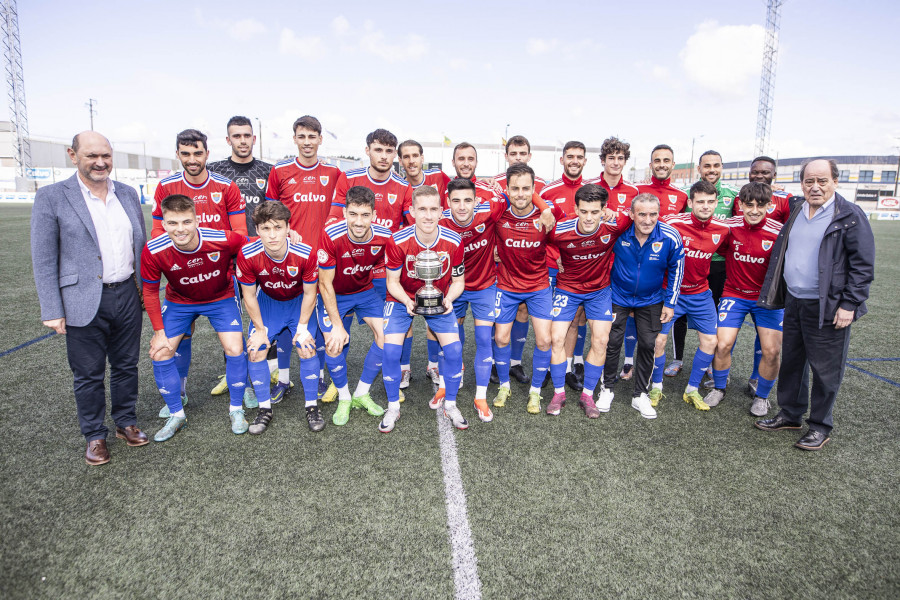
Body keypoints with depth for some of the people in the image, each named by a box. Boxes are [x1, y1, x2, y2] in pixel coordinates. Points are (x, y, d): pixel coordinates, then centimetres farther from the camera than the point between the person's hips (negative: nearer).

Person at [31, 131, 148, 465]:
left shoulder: (128, 194, 8)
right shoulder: (51, 198, -6)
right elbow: (44, 260, -7)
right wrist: (52, 311, -11)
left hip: (127, 296, 4)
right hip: (84, 302, -4)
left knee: (126, 365, 16)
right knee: (88, 375, 9)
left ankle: (126, 422, 34)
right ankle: (94, 437, 26)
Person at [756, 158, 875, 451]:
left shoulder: (850, 216, -9)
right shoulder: (795, 211, 9)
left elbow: (863, 265, -10)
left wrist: (849, 304, -14)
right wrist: (776, 293, 14)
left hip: (827, 308, -6)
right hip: (793, 301, 6)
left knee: (825, 369, 4)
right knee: (790, 361, 15)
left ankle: (820, 426, 19)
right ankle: (790, 414, 31)